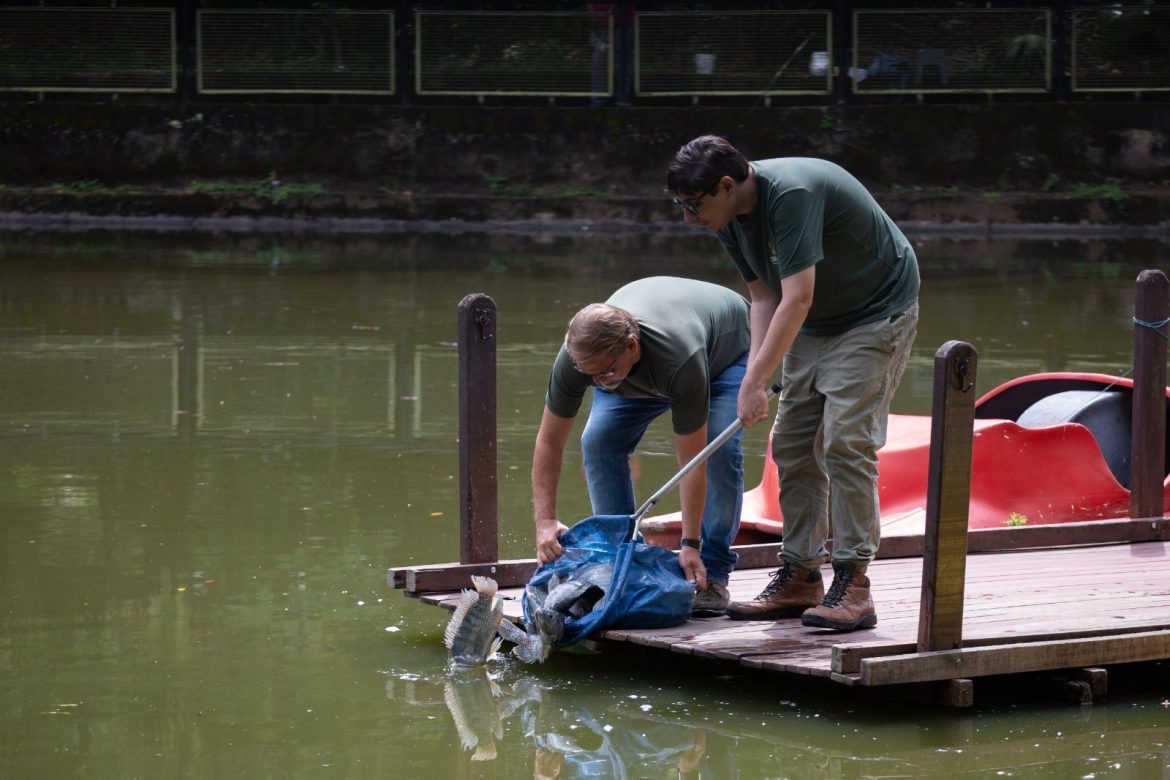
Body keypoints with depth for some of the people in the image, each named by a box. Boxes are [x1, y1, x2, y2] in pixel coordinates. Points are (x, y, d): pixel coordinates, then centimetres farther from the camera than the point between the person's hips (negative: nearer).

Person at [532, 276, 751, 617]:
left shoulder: (680, 359, -47)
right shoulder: (577, 357, -35)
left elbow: (691, 461, -39)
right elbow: (549, 442, -24)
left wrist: (690, 545, -39)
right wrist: (545, 521, -34)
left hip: (725, 348, -4)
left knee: (720, 447, -25)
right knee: (599, 441, -15)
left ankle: (712, 574, -14)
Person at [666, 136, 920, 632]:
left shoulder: (791, 192, -32)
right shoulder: (729, 218, -4)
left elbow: (797, 299, -34)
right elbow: (765, 298, 0)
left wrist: (754, 381, -32)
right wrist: (754, 376, -14)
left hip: (878, 314, -9)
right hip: (817, 324, 9)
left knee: (846, 442, -17)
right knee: (792, 446, 4)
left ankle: (852, 586, -16)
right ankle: (799, 580, 10)